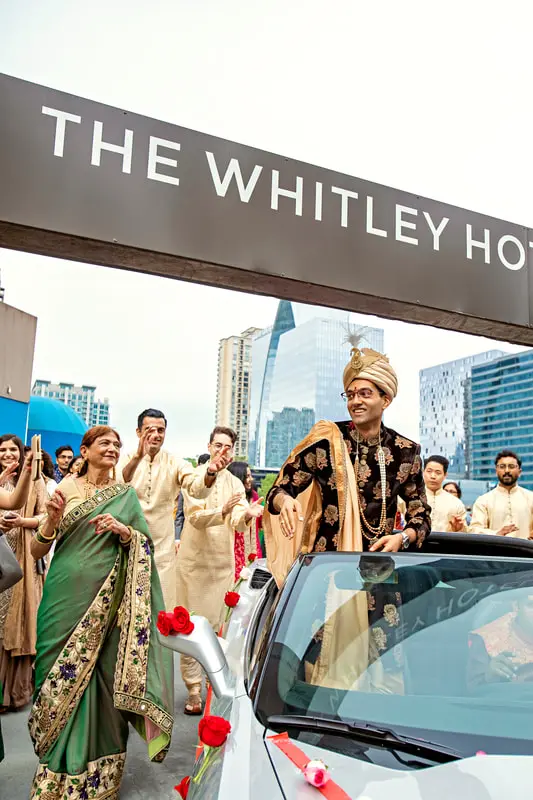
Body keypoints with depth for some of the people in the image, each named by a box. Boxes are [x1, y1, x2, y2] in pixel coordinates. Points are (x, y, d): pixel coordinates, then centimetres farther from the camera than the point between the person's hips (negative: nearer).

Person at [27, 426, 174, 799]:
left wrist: (124, 530, -13)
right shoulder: (67, 489, 3)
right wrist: (53, 517, -17)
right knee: (63, 674, 2)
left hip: (105, 600, 1)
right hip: (65, 596, 0)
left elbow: (145, 547, 7)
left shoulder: (126, 495, 7)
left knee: (98, 677, 1)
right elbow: (37, 551, 2)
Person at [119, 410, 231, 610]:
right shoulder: (126, 460, -2)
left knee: (162, 608, 5)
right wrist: (138, 456, -37)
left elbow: (197, 489, -17)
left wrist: (210, 473, -39)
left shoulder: (176, 464, 1)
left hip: (162, 547, 1)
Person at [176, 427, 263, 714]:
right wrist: (222, 511, -36)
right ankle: (193, 690, 10)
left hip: (223, 562, 3)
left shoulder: (235, 484, 6)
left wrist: (247, 515, -30)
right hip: (194, 561, -2)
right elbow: (195, 516, -17)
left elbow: (239, 524, -7)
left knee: (219, 626, 7)